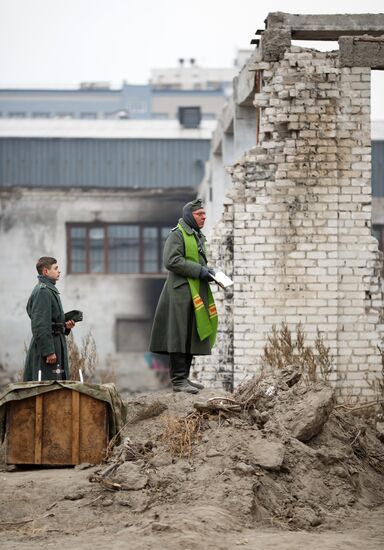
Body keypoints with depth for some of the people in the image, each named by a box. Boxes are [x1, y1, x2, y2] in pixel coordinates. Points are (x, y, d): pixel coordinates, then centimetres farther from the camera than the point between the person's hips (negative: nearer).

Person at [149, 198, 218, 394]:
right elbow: (171, 260, -20)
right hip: (181, 292, -10)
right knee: (180, 335, -9)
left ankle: (183, 377, 18)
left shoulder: (198, 237, 21)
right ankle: (178, 380, -8)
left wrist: (207, 271, 10)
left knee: (192, 337, 11)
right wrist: (199, 271, -19)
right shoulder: (177, 235, -9)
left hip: (196, 294, 10)